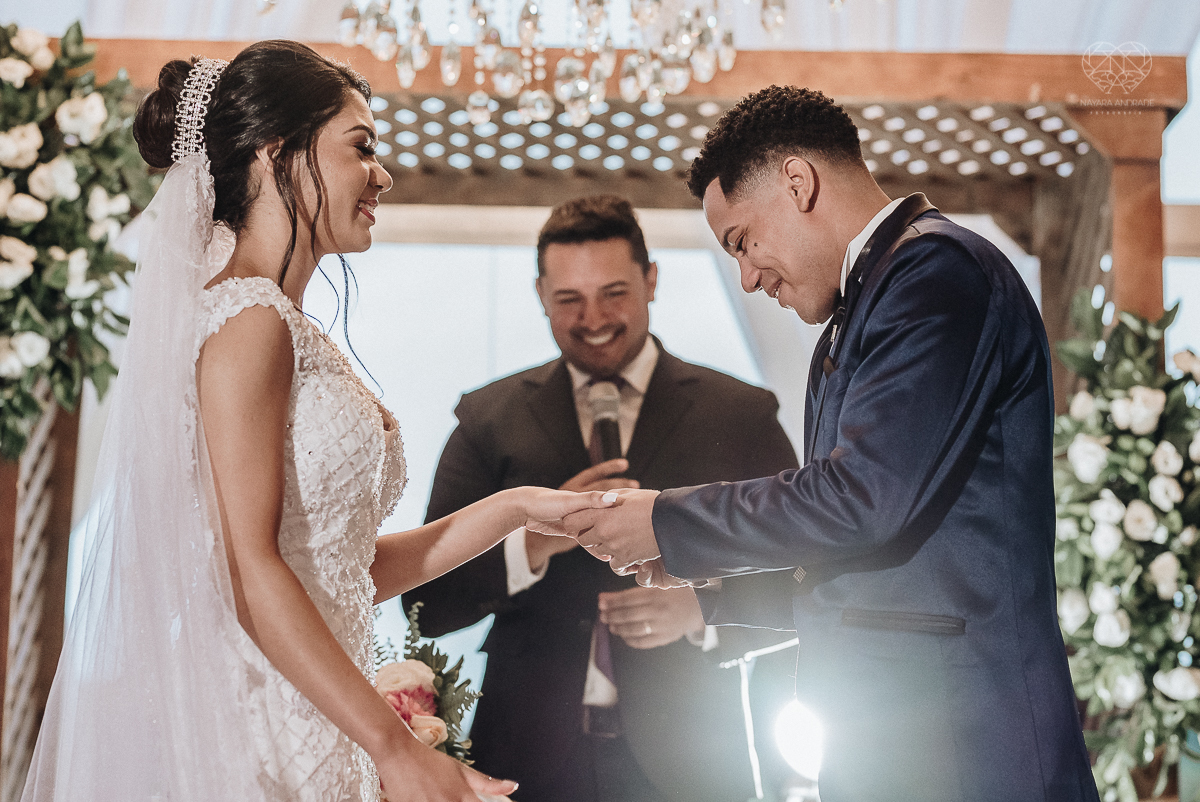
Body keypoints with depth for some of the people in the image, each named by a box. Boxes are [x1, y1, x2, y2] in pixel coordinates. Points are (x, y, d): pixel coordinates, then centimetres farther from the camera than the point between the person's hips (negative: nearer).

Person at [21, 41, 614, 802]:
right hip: (248, 729, -8)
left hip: (303, 730, 8)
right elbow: (247, 567, -19)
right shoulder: (247, 319, -13)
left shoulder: (291, 333, 13)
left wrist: (515, 507, 10)